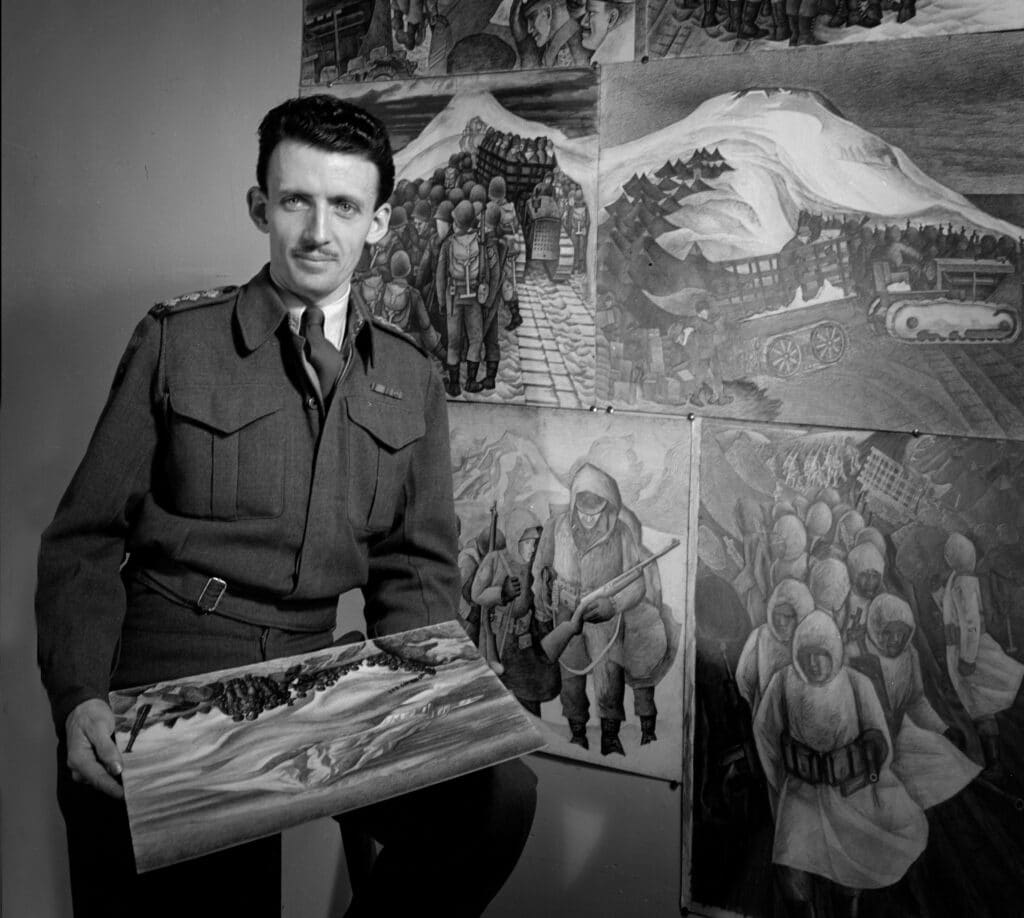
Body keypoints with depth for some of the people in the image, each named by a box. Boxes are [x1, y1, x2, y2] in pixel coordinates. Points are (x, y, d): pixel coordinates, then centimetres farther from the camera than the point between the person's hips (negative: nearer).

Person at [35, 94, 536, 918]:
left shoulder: (411, 380, 11)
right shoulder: (176, 342, 2)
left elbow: (418, 567, 10)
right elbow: (87, 543, 1)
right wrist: (80, 699, -14)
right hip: (161, 684, -2)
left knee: (499, 793, -18)